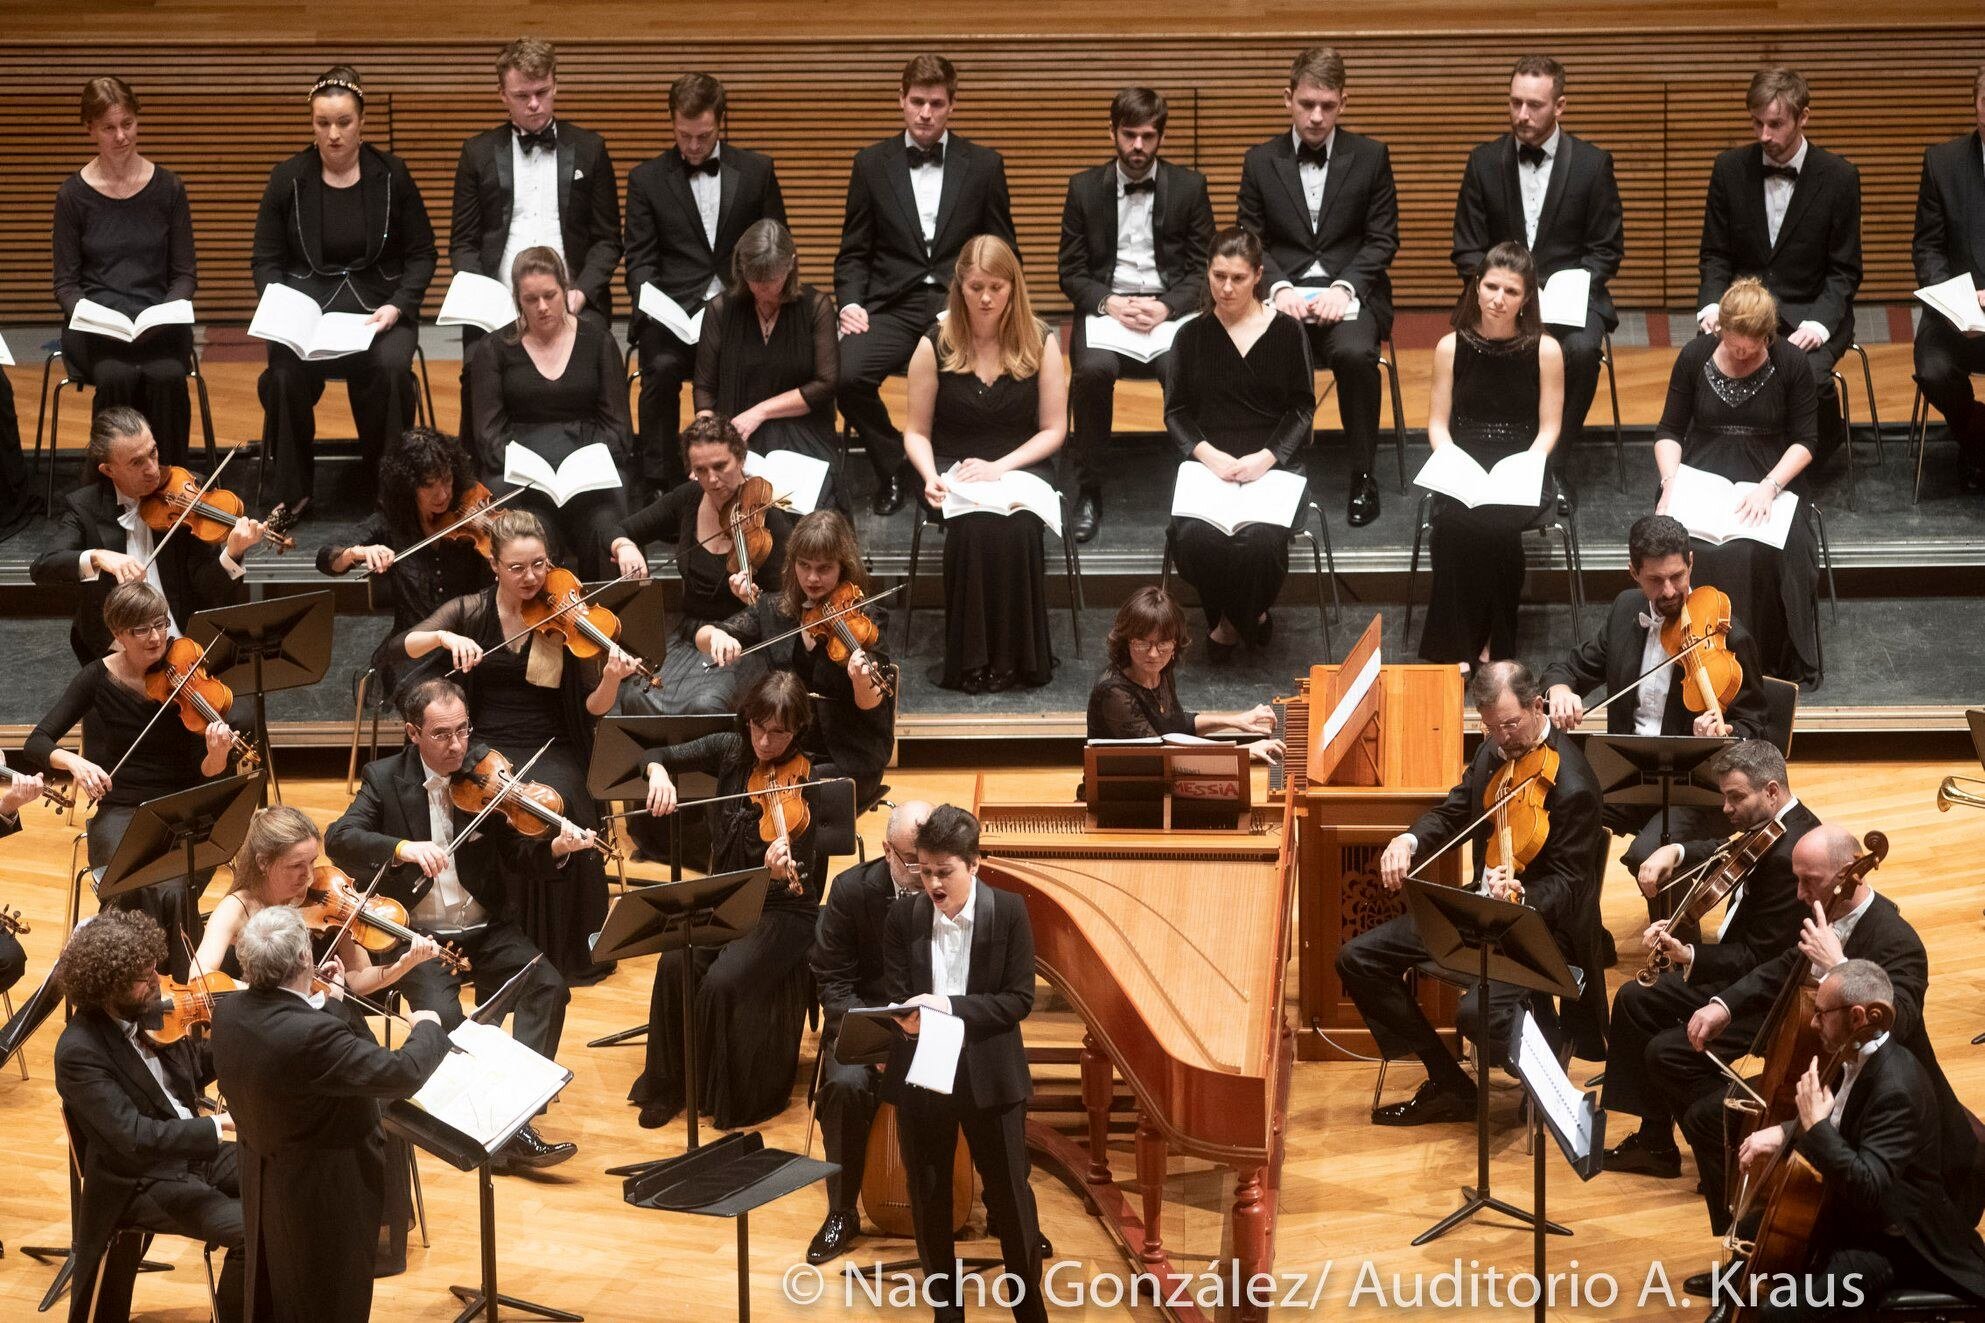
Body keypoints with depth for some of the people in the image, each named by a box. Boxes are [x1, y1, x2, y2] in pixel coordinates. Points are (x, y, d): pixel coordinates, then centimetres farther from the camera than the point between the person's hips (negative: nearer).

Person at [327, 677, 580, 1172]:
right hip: (418, 936, -2)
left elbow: (520, 859, -1)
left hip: (485, 929, 2)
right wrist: (403, 848, -31)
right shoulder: (385, 779, -1)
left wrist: (555, 849, -25)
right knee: (443, 1015, -29)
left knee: (549, 986, -23)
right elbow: (338, 840, -15)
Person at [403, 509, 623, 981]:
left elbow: (594, 708, -4)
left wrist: (612, 678, -25)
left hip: (550, 750, -1)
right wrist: (445, 637, -26)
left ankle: (563, 950, -16)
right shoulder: (471, 612, 4)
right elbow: (407, 645, -8)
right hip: (487, 748, 1)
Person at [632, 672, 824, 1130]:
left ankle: (740, 1098, -6)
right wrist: (659, 772, -22)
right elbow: (656, 756, 2)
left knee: (724, 981, -29)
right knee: (675, 963, -24)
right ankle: (669, 1085, -5)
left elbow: (800, 885, -24)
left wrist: (784, 870, -48)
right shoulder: (730, 750, -3)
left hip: (783, 910, -4)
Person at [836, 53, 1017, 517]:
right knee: (847, 374, -29)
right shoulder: (872, 163, 11)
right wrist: (850, 302, -6)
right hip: (892, 305, 1)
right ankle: (894, 465, -1)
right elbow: (853, 252, 12)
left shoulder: (984, 165, 9)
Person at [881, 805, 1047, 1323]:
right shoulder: (903, 918, -2)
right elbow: (894, 999, -1)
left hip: (988, 1076, -2)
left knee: (1011, 1199, 6)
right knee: (928, 1203, 12)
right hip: (920, 1076, 2)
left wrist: (950, 1006, -22)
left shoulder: (1009, 912, -7)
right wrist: (907, 1017, -25)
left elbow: (1019, 998, -10)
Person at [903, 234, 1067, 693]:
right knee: (974, 524, -34)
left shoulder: (1040, 342, 0)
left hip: (1021, 466, 0)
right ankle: (971, 658, -22)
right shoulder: (935, 345, -1)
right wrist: (930, 477, -16)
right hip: (953, 470, 0)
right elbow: (917, 432, 4)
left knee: (1015, 524, -34)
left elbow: (1053, 430, 1)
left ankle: (1015, 654, -20)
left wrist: (1000, 466, -14)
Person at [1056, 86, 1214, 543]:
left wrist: (1167, 307, -14)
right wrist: (1109, 304, -14)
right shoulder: (1085, 188, 8)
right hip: (1104, 305, 0)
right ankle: (1089, 492, -17)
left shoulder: (1189, 186, 7)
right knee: (1092, 368, -33)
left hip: (1171, 307, 0)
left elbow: (1203, 269, 4)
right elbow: (1071, 272, 6)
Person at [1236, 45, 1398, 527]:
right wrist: (1280, 288, -12)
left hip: (1350, 290, 0)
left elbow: (1383, 240, 4)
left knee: (1355, 353, -33)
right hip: (1284, 292, 1)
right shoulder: (1260, 161, 9)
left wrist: (1345, 288, -13)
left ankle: (1363, 475, -16)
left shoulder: (1370, 156, 6)